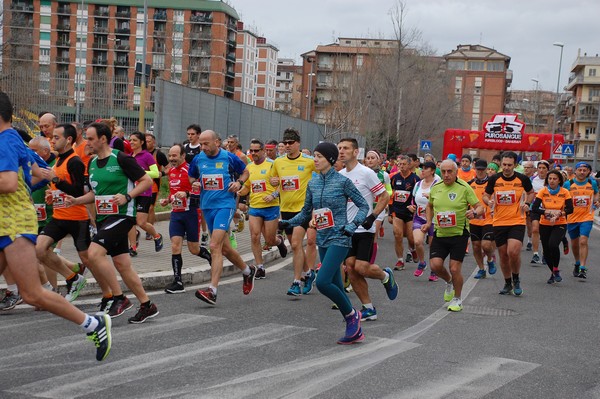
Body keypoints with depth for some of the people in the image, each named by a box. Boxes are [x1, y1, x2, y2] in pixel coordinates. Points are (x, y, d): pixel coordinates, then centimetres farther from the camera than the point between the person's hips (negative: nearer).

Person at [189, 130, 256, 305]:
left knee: (215, 246, -18)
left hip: (225, 205, -5)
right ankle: (247, 271, 39)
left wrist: (239, 183, -8)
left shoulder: (229, 157, -5)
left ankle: (212, 290, -20)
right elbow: (192, 177, 21)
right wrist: (195, 184, -1)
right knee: (224, 247, 14)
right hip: (207, 206, 6)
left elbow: (245, 172, 11)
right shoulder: (198, 159, 5)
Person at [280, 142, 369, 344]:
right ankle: (355, 330, 20)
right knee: (336, 285, 9)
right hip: (322, 240, 7)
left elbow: (363, 206, -3)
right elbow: (306, 212, 18)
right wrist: (287, 223, 5)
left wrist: (352, 225, -16)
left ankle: (352, 314, 2)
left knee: (322, 282, -20)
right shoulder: (313, 184, 9)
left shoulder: (342, 181, -8)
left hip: (339, 239, -7)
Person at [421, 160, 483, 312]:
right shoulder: (435, 188, 4)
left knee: (454, 269, -5)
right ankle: (449, 282, 26)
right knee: (435, 265, -9)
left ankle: (457, 299, 19)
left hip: (459, 234, -4)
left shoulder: (464, 188, -8)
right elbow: (430, 206, 23)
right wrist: (428, 222, 9)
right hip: (439, 234, 4)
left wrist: (474, 212, -29)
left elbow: (480, 207, -7)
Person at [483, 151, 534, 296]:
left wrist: (527, 203, -3)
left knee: (513, 252, -18)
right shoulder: (494, 179, -2)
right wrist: (489, 202, -13)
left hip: (517, 221, -2)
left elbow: (531, 193, 15)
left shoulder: (522, 179, -3)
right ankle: (508, 283, 29)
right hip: (499, 223, 2)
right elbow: (486, 195, 10)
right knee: (503, 255, 8)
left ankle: (516, 280, 9)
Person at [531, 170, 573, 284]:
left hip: (560, 224, -2)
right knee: (546, 250, 4)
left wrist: (558, 214, -24)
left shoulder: (565, 192, -5)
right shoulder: (543, 191, -6)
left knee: (553, 245, -26)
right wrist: (550, 212, -22)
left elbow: (570, 209, -10)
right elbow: (534, 208, -14)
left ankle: (556, 270, -3)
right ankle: (553, 272, 30)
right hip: (544, 225, 2)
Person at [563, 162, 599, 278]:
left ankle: (583, 268, -15)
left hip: (587, 217, -1)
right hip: (572, 218, 1)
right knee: (574, 243, 14)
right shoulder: (568, 184, -4)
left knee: (583, 241, -17)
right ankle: (577, 263, 38)